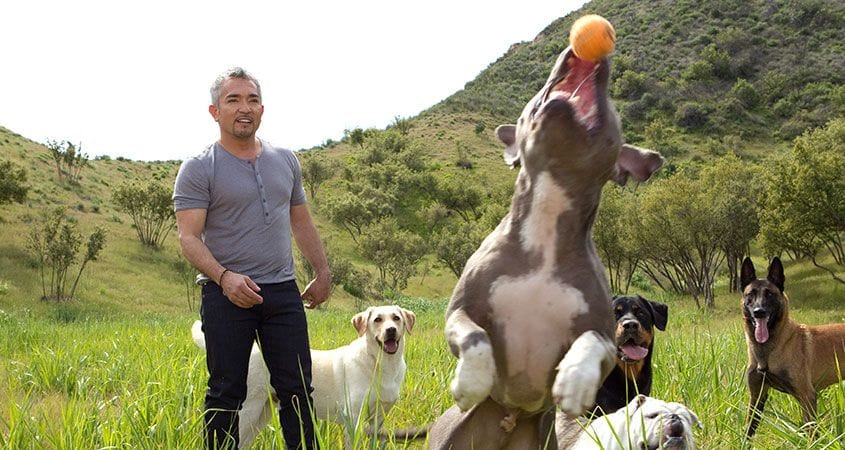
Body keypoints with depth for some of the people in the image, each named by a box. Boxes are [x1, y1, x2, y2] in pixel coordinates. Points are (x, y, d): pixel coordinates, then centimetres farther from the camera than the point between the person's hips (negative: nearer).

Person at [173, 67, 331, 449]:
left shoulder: (285, 161, 13)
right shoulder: (198, 170, -4)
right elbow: (189, 238, -11)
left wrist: (322, 273, 17)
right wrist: (224, 276, -26)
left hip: (283, 292, 4)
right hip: (227, 294, -4)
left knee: (297, 389, 6)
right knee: (226, 393, 2)